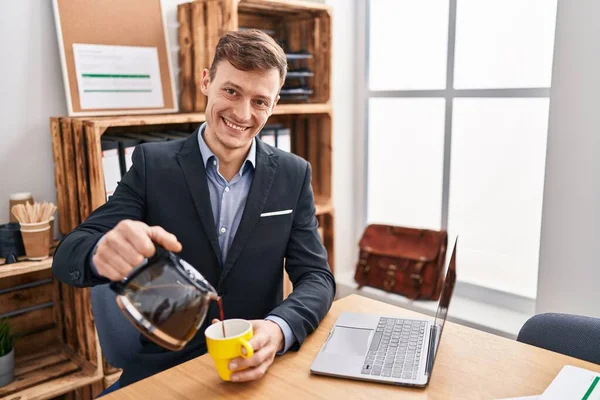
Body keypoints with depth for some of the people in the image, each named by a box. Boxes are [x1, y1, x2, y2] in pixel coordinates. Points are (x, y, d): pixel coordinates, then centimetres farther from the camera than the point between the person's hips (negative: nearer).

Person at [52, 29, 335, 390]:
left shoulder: (294, 175, -1)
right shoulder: (153, 164, -4)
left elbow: (317, 276, -3)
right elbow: (67, 256, -8)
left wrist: (279, 329, -24)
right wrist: (103, 252, -32)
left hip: (256, 368, 2)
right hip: (164, 370, -1)